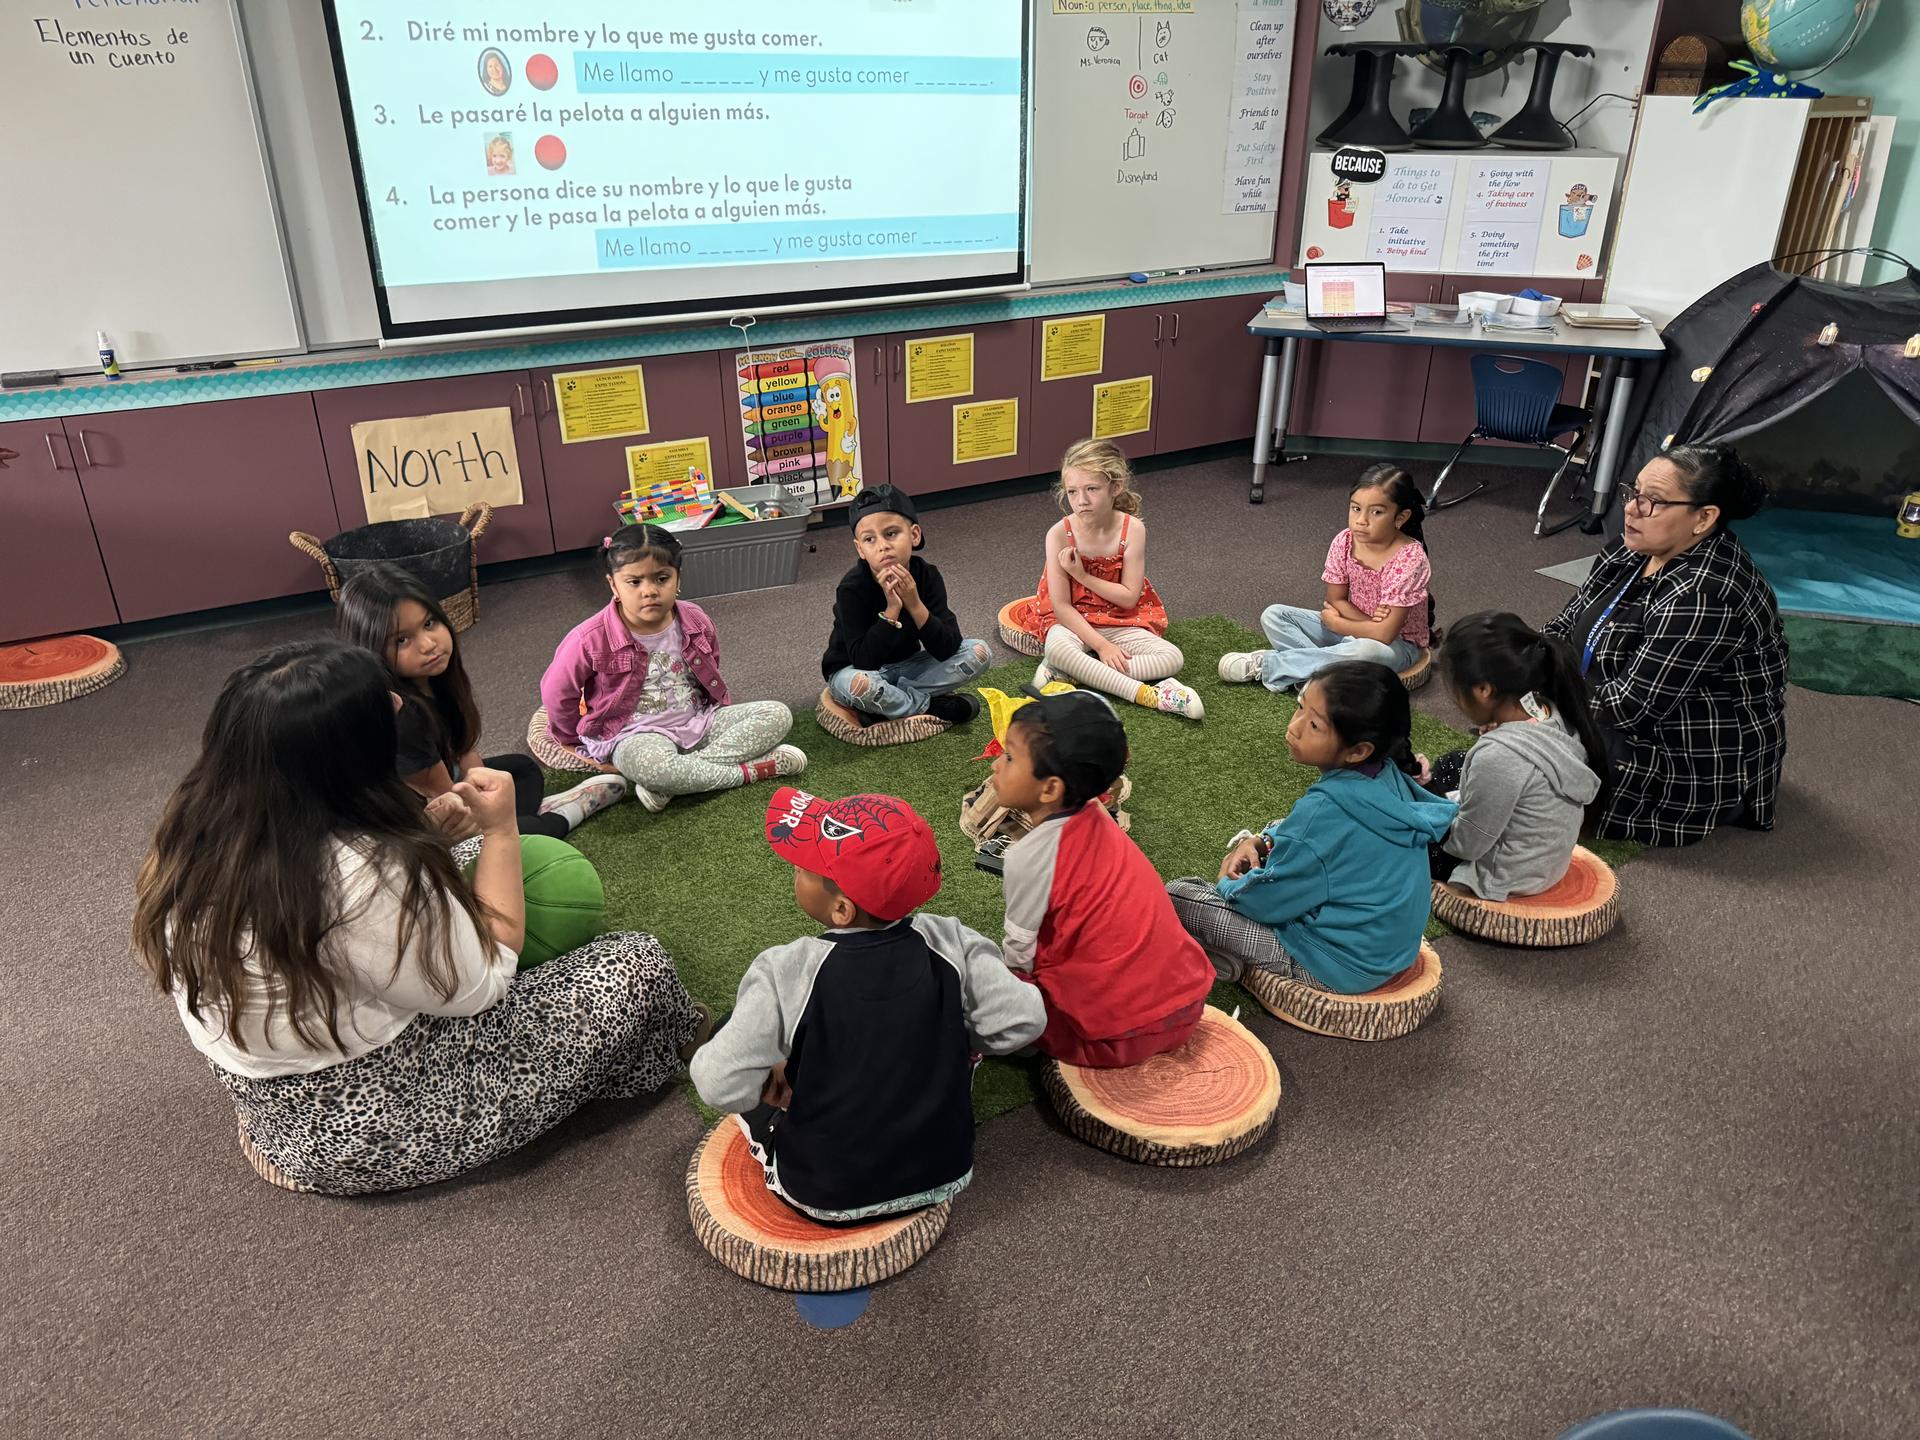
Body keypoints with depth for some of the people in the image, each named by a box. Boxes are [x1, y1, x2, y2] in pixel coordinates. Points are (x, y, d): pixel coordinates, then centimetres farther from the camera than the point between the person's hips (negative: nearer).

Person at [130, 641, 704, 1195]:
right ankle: (688, 1049, 31)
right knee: (637, 965, -4)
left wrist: (429, 833, 5)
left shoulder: (193, 839, -9)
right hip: (387, 1121, -8)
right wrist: (501, 831, -12)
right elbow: (481, 983, -18)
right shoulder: (365, 877, -34)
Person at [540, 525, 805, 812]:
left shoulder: (695, 621, -4)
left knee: (778, 714, -14)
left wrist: (723, 717, 14)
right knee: (646, 764, -42)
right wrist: (575, 741, 10)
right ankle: (757, 767, -23)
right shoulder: (592, 639, -16)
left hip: (700, 721, 5)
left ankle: (670, 783, -25)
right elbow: (557, 693, -2)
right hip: (639, 735, -5)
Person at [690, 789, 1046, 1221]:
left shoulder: (786, 973, -24)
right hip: (945, 1176, 2)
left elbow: (721, 1086, -27)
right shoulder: (949, 943, -18)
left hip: (825, 1197, -2)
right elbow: (1024, 1020, -17)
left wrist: (770, 1076, -5)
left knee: (731, 1029, 16)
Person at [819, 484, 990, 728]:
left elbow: (947, 650, -19)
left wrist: (914, 604, -31)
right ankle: (932, 707, -13)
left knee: (979, 652, -10)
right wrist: (892, 610, -36)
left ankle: (881, 708, -14)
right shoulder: (852, 588, -24)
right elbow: (863, 661, -30)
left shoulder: (928, 576, -14)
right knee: (859, 684, -40)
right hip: (854, 669, -5)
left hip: (906, 665, 5)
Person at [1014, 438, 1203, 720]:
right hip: (1073, 622, -2)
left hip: (1119, 622, 2)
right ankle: (1146, 694, -33)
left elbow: (1129, 597, -12)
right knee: (1057, 647, -37)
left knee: (1172, 657, -20)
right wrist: (1101, 645, -22)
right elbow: (1061, 605, -16)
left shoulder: (1132, 529, -13)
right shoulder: (1060, 534, -16)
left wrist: (1082, 575, -20)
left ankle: (1072, 672, -27)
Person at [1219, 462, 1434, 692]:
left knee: (1367, 651, -42)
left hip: (1397, 644, -6)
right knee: (1274, 615, -6)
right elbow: (1335, 600, -3)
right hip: (1351, 627, 6)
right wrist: (1369, 621, -21)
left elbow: (1384, 634, -28)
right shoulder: (1344, 542, -11)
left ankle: (1266, 665, -29)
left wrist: (1334, 622, -15)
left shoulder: (1410, 559, -26)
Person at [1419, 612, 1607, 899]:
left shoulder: (1499, 755, -37)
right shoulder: (1552, 712, -12)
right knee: (1452, 765, 21)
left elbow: (1466, 845, -23)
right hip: (1547, 855, 8)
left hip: (1507, 876, -8)